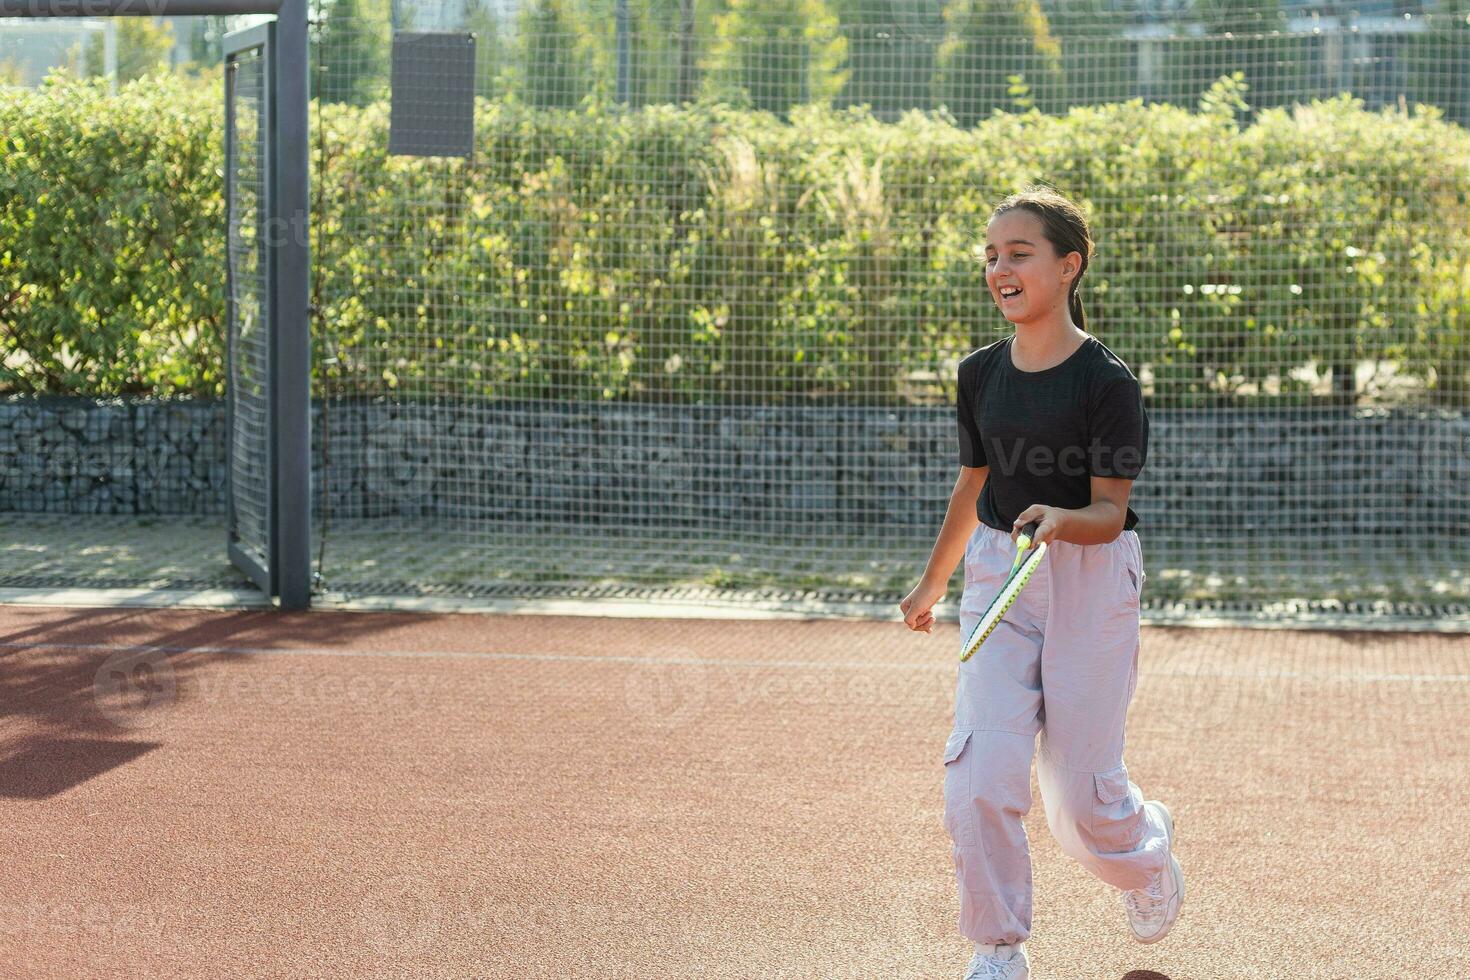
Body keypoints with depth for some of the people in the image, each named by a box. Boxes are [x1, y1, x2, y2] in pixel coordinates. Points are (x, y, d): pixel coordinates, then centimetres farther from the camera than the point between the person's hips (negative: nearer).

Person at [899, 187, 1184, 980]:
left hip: (1091, 583, -4)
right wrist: (932, 585, 28)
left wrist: (1060, 520, -34)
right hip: (997, 579, 4)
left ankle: (1148, 851, 37)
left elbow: (1108, 513, -12)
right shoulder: (981, 375, 4)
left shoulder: (1107, 381, -12)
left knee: (1081, 800, 1)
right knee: (978, 778, -12)